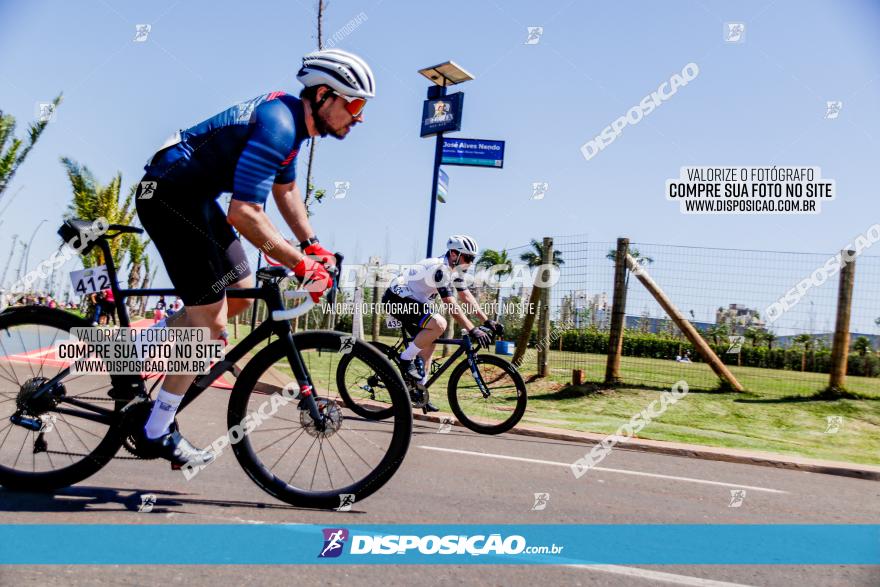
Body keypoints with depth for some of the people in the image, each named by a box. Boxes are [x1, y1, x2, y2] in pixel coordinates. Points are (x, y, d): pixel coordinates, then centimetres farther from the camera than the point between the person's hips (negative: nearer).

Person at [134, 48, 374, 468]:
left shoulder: (291, 117, 7)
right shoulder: (277, 125, -25)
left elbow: (285, 190, 19)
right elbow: (244, 214, -33)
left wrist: (312, 246, 10)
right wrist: (301, 264, -28)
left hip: (196, 196, 10)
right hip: (167, 193, -10)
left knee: (240, 296, 10)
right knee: (209, 316, -10)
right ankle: (159, 431, 3)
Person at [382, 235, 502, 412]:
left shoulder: (455, 269, 6)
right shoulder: (440, 268, -24)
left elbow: (467, 296, 7)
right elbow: (451, 305, -29)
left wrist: (487, 321, 0)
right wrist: (473, 330, -32)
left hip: (412, 301, 10)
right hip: (397, 298, -10)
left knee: (429, 343, 10)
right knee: (439, 324, -28)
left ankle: (419, 392, 17)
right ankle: (406, 359, -13)